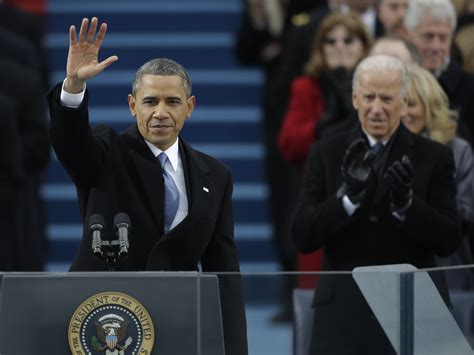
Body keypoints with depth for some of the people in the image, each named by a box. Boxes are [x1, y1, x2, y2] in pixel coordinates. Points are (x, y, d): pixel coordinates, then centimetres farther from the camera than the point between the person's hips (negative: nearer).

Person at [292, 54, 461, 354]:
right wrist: (348, 195, -19)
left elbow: (449, 241, -3)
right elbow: (303, 237, -2)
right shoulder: (326, 155, 6)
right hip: (344, 310, 0)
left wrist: (407, 202, -22)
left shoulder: (434, 157, 3)